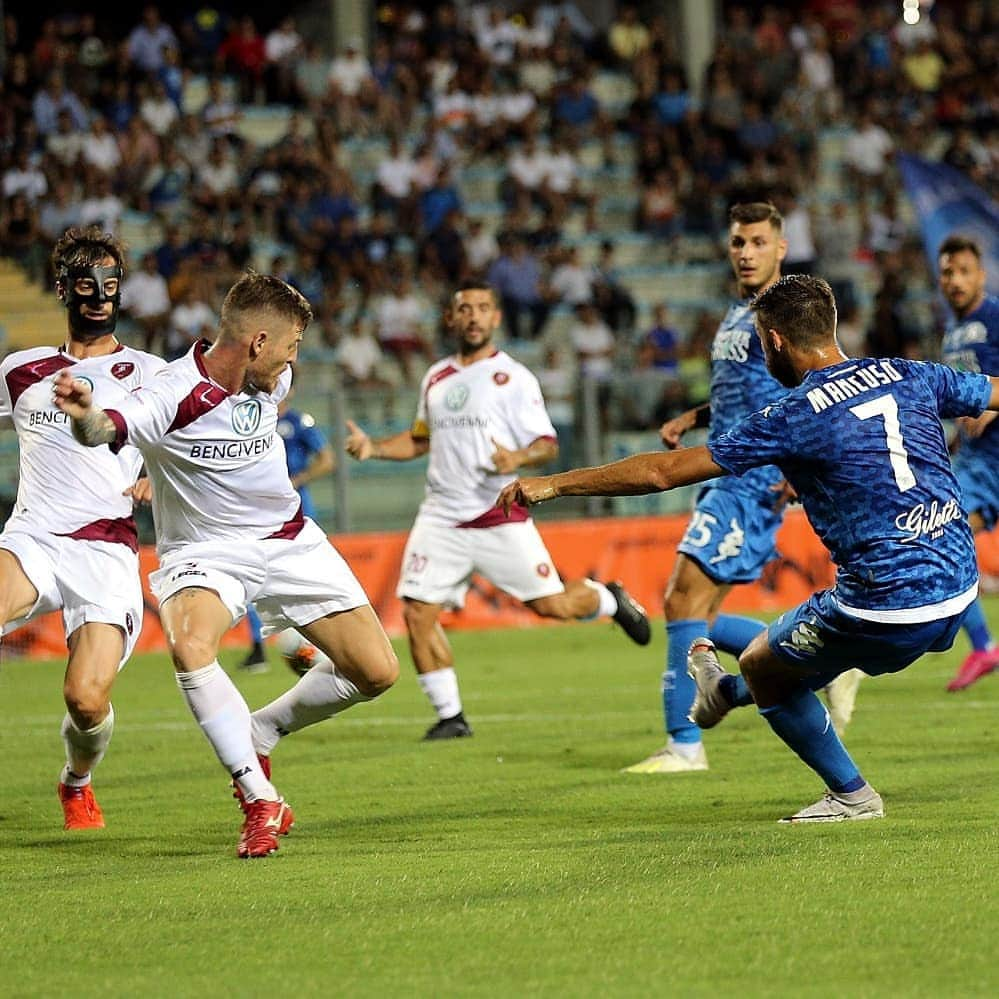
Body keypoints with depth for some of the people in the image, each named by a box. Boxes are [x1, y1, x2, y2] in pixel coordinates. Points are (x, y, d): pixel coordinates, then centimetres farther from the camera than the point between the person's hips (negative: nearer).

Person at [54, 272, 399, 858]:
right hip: (204, 552, -5)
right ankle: (261, 802, -24)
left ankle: (260, 736, 21)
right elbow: (106, 430, -45)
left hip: (289, 541, 5)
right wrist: (86, 416, -68)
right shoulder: (173, 396, -24)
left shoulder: (271, 380, -3)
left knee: (377, 672, -3)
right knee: (190, 646, -36)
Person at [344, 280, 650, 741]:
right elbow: (420, 440, 27)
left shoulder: (513, 377, -2)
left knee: (551, 603, -6)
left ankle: (610, 599, 29)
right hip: (442, 518, 4)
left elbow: (547, 444, -6)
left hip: (500, 517, -4)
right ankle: (450, 716, 4)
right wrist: (373, 447, 10)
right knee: (417, 611, -8)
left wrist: (518, 457, -27)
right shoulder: (435, 379, 14)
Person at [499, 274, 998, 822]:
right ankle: (728, 692, 57)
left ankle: (851, 795, 28)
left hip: (885, 608, -7)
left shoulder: (792, 418, -9)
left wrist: (552, 484, 1)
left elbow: (662, 471, -7)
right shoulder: (910, 375, 5)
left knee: (760, 662, 19)